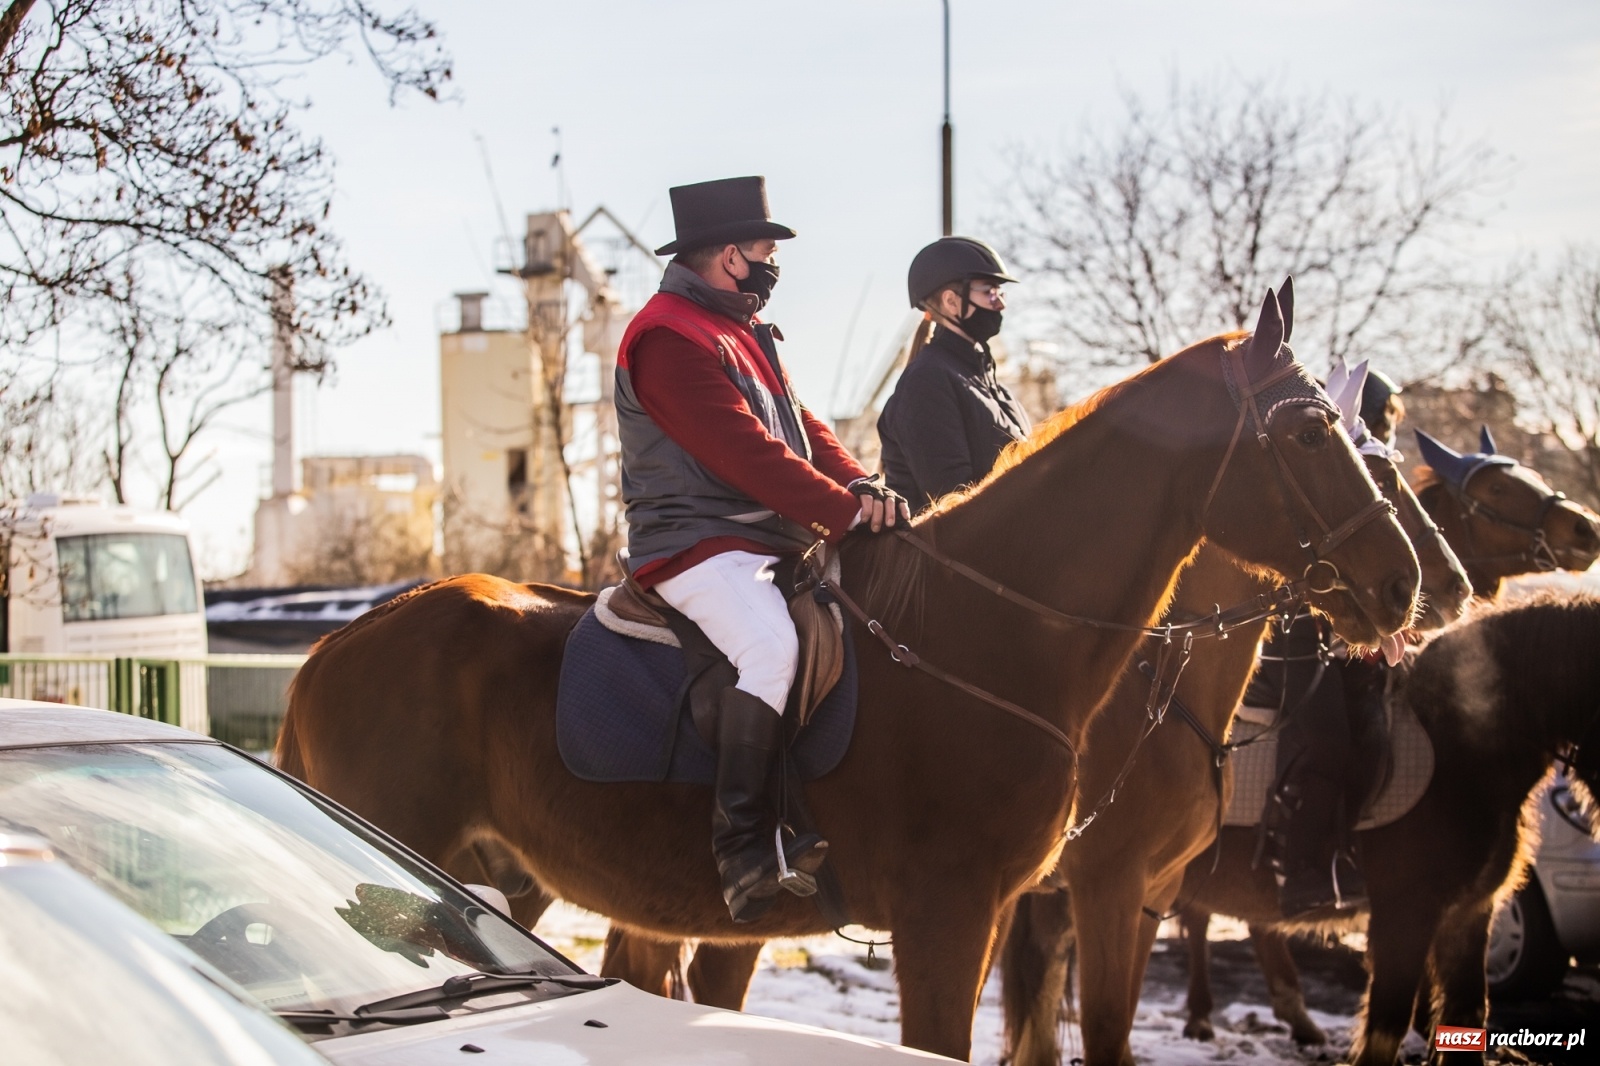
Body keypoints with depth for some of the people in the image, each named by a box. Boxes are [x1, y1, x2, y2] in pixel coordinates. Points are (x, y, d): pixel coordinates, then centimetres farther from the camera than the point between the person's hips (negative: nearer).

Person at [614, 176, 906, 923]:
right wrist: (846, 511, -19)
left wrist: (858, 485, -4)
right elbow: (746, 453, -20)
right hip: (695, 544, -10)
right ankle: (743, 846, -30)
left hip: (777, 540, 10)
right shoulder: (668, 337, -12)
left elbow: (802, 428, 16)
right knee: (771, 645, -33)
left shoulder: (747, 334, 21)